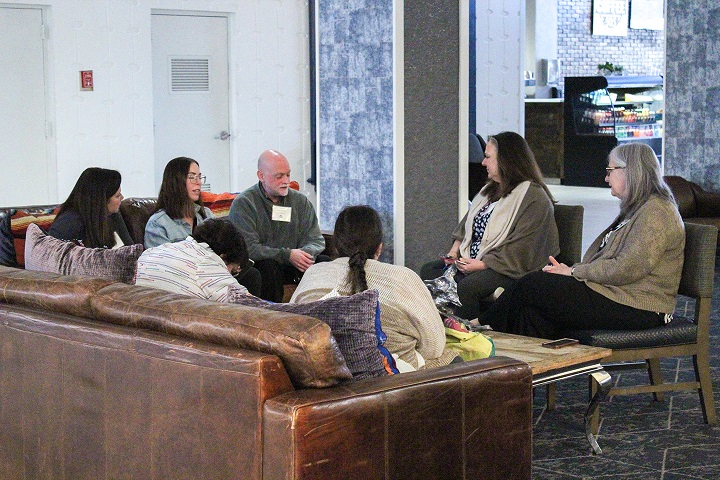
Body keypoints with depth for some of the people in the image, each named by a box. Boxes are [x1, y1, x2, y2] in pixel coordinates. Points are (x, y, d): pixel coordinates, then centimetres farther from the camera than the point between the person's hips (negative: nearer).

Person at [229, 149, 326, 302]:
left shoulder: (301, 201, 11)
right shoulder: (243, 204, -5)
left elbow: (316, 240, 8)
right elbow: (248, 248, -16)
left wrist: (306, 253, -17)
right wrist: (287, 255, -23)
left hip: (291, 266, 4)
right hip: (256, 267, -4)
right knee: (268, 266, -36)